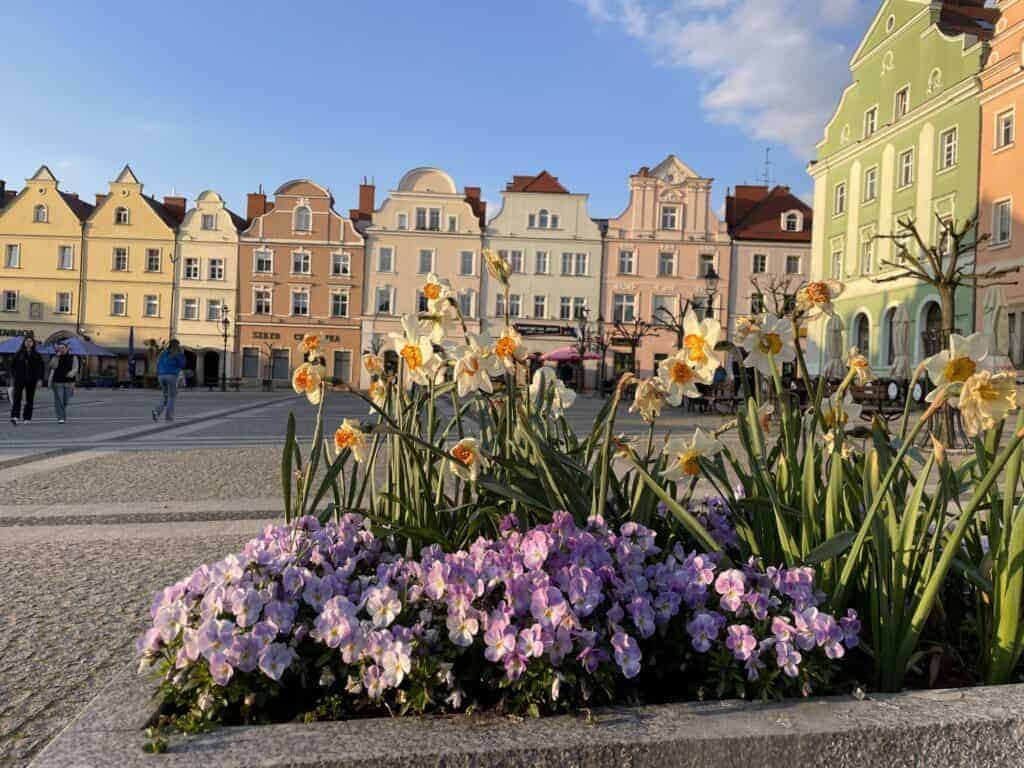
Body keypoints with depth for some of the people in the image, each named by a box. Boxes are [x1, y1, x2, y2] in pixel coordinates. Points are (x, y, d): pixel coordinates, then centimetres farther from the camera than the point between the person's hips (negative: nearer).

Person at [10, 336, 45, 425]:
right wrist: (13, 377, 1)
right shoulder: (18, 354, 5)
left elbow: (41, 368, 7)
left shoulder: (36, 355, 6)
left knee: (30, 399, 5)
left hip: (31, 380, 1)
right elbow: (12, 366, 8)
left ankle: (27, 418, 11)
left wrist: (40, 378, -1)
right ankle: (14, 417, -19)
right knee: (17, 397, -12)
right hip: (19, 379, -1)